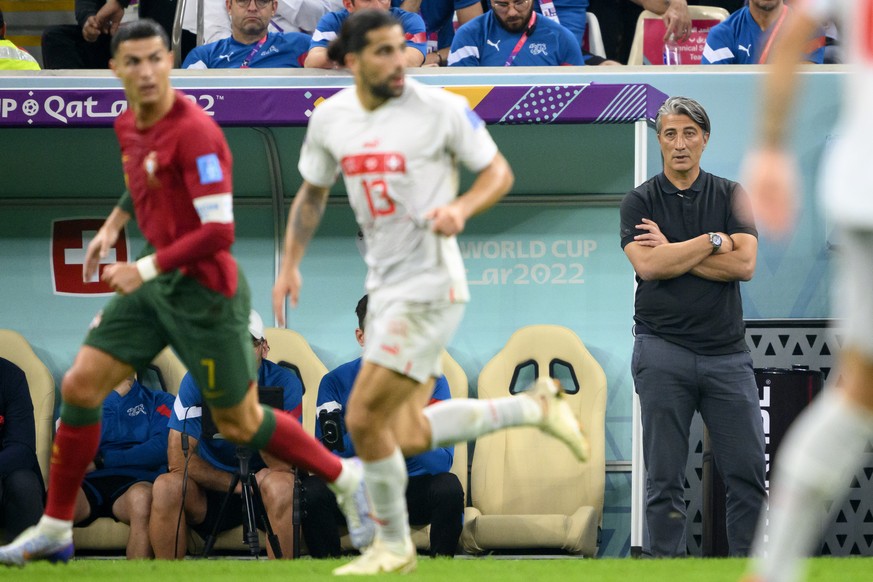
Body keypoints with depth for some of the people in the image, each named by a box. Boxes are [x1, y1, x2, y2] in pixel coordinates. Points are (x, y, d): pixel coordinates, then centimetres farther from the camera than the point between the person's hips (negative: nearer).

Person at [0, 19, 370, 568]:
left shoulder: (194, 132, -22)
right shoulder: (129, 126, 4)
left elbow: (219, 231, -25)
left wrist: (147, 268, -24)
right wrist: (112, 226, 14)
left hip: (203, 290, -8)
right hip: (156, 282, 8)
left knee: (240, 423, 2)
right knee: (80, 386, 1)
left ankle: (347, 478, 23)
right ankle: (55, 529, 9)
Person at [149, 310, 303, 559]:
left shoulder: (283, 383, -11)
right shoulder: (197, 382, -7)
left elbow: (285, 466, -20)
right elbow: (179, 459, -10)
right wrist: (236, 483, -15)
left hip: (265, 493, -1)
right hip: (212, 488, 1)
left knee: (281, 483, -35)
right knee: (167, 486, -28)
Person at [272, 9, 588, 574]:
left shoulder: (441, 109, -13)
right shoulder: (329, 118, 3)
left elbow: (499, 171, -3)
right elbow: (312, 194, 19)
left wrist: (461, 208, -22)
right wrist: (290, 264, 7)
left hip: (430, 288, -7)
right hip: (385, 287, 7)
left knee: (364, 419, -10)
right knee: (409, 437, 9)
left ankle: (393, 545, 11)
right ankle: (534, 406, 25)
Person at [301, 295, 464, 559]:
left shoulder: (431, 382, -4)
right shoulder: (336, 382, -4)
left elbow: (443, 461, -15)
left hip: (412, 492, 0)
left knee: (448, 487, -31)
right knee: (312, 489, -29)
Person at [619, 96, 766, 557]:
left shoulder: (731, 196, 8)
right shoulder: (639, 202, 3)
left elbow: (744, 264, -7)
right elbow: (647, 265, -14)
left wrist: (672, 253, -8)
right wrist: (713, 242, -8)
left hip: (726, 351, 2)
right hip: (663, 350, -2)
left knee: (747, 471, -1)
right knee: (665, 478, -1)